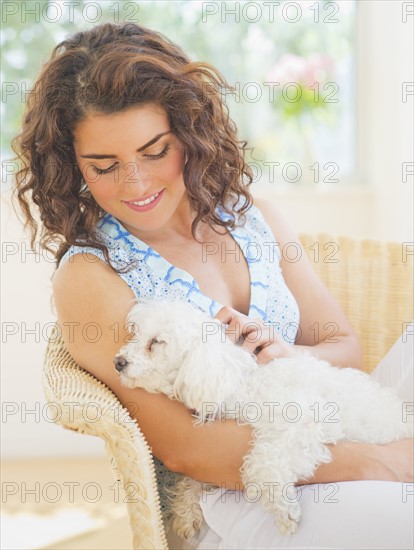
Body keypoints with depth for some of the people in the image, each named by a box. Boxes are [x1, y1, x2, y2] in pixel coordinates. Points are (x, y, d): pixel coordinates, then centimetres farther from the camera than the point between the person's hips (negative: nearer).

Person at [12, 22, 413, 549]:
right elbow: (183, 447, -14)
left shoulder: (255, 219, 8)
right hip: (224, 503, -6)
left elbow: (345, 347, 13)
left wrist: (289, 357, -11)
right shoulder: (87, 278, -8)